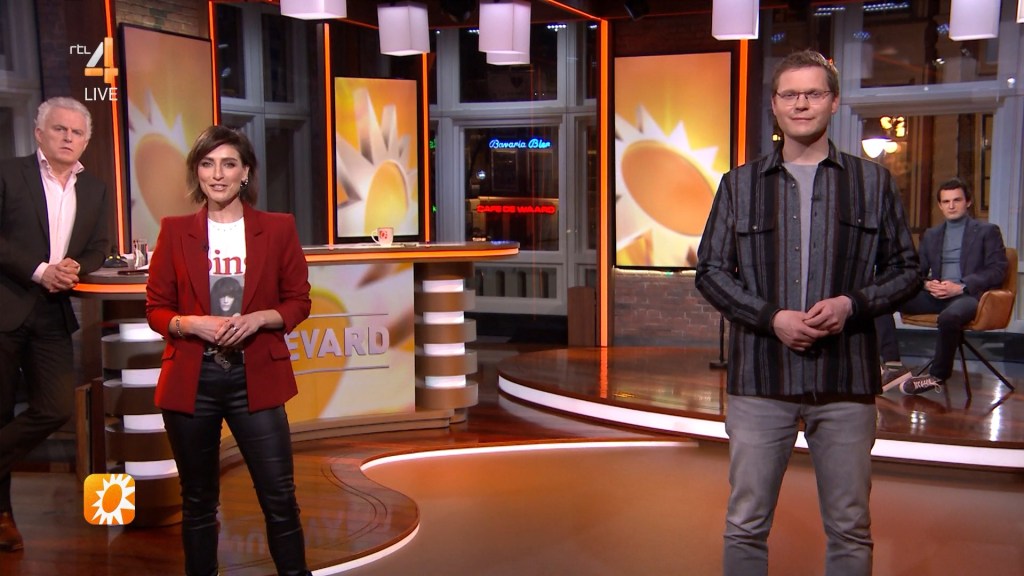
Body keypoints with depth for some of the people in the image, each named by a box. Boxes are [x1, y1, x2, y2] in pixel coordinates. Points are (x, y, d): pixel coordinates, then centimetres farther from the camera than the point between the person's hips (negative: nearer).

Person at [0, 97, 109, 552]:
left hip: (53, 315, 4)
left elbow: (97, 250, 13)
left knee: (57, 408, -4)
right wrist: (38, 270, -16)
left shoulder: (95, 190, 12)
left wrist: (75, 268, -8)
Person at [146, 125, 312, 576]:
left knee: (280, 497, -1)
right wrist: (192, 324, -15)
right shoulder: (175, 231, 3)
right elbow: (156, 309, 6)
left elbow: (298, 301, 6)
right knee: (198, 501, 13)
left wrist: (259, 318, -13)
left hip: (254, 378, -1)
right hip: (190, 379, 1)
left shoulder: (278, 228, 2)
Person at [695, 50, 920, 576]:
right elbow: (710, 271, 5)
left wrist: (852, 304, -11)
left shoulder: (873, 183, 9)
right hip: (760, 379, 0)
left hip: (846, 380, 1)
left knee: (850, 530, 9)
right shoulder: (739, 185, 8)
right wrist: (771, 317, -11)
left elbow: (905, 270, 9)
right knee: (746, 524, 5)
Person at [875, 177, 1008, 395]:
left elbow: (998, 271, 0)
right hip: (935, 295, 5)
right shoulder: (931, 235, 24)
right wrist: (926, 284, -5)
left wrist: (961, 287, -14)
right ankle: (893, 365, -22)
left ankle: (938, 376, -18)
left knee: (950, 316, -41)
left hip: (968, 295, -5)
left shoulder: (987, 231, 11)